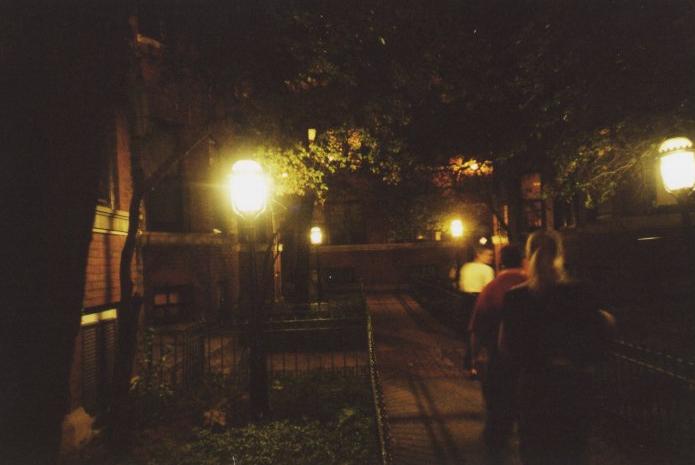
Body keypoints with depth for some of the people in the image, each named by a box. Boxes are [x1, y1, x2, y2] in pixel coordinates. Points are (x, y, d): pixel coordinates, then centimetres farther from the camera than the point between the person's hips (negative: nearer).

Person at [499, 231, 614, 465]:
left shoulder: (515, 298, -11)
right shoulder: (580, 293, -12)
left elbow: (509, 351, -6)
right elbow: (596, 351, -7)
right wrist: (606, 324, 10)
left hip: (533, 388, 0)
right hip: (574, 387, 0)